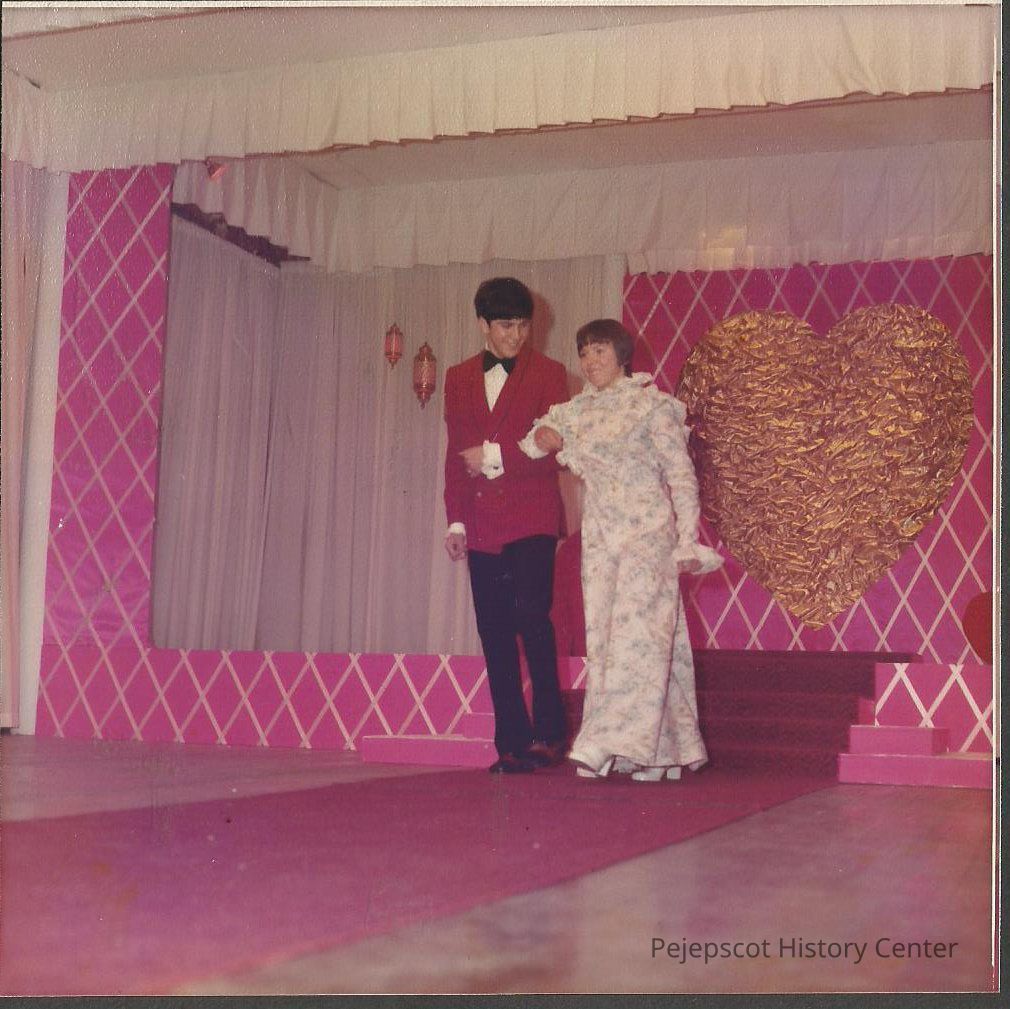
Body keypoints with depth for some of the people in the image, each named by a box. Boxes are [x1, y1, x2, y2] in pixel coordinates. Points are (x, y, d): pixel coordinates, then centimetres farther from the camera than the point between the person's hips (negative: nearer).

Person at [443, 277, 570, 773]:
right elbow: (455, 454, 16)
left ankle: (549, 732, -5)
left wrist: (495, 458, -9)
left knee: (530, 613, -18)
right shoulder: (459, 378, 15)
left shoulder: (548, 374, 4)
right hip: (482, 525, 4)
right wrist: (456, 519, 8)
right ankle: (512, 745, 8)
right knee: (495, 635, 3)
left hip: (531, 520, -4)